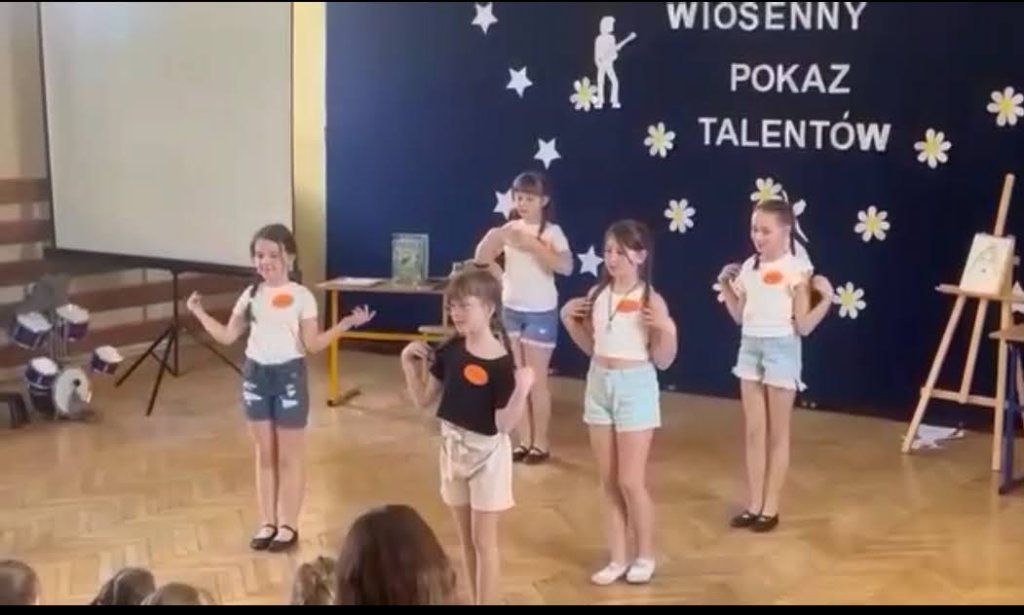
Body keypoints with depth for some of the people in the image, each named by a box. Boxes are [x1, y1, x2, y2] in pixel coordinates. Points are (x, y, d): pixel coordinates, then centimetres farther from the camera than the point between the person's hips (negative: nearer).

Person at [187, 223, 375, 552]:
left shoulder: (301, 296, -8)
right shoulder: (251, 295, 4)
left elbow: (312, 344, -10)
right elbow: (227, 336, 9)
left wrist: (346, 324, -21)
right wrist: (199, 313, 6)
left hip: (289, 374, -4)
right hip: (255, 374, 4)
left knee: (289, 455, 5)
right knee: (264, 453, 11)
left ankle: (289, 526, 13)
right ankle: (268, 523, 20)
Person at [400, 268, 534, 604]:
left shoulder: (501, 364, -21)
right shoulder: (450, 351, -4)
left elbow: (505, 424, -23)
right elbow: (423, 399, 4)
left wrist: (522, 390, -36)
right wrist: (409, 362, -8)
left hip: (487, 454, -6)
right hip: (453, 448, 6)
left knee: (483, 540, 4)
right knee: (466, 539, 17)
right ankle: (476, 599, 30)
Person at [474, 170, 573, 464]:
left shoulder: (551, 232, -11)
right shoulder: (510, 229, 3)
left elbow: (566, 267, -27)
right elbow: (480, 260, 1)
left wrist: (533, 244, -32)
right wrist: (491, 238, -18)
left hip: (540, 313, -5)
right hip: (510, 310, 5)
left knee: (536, 380, 1)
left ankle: (541, 442, 13)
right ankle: (523, 440, 19)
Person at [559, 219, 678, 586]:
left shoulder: (651, 301, -12)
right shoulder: (597, 295, 2)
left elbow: (663, 361, -9)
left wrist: (666, 329, -24)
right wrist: (569, 319, 1)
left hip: (635, 387, -5)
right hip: (599, 385, 5)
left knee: (630, 481, -1)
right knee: (609, 481, 10)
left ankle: (645, 555, 19)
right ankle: (618, 558, 20)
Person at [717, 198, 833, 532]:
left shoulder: (797, 269, -12)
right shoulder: (749, 267, 5)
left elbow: (804, 326, -13)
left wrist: (826, 298, -25)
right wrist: (725, 285, 9)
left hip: (781, 349, -6)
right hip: (750, 348, 6)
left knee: (777, 434, 5)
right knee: (754, 432, 10)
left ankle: (770, 508, 13)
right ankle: (754, 504, 17)